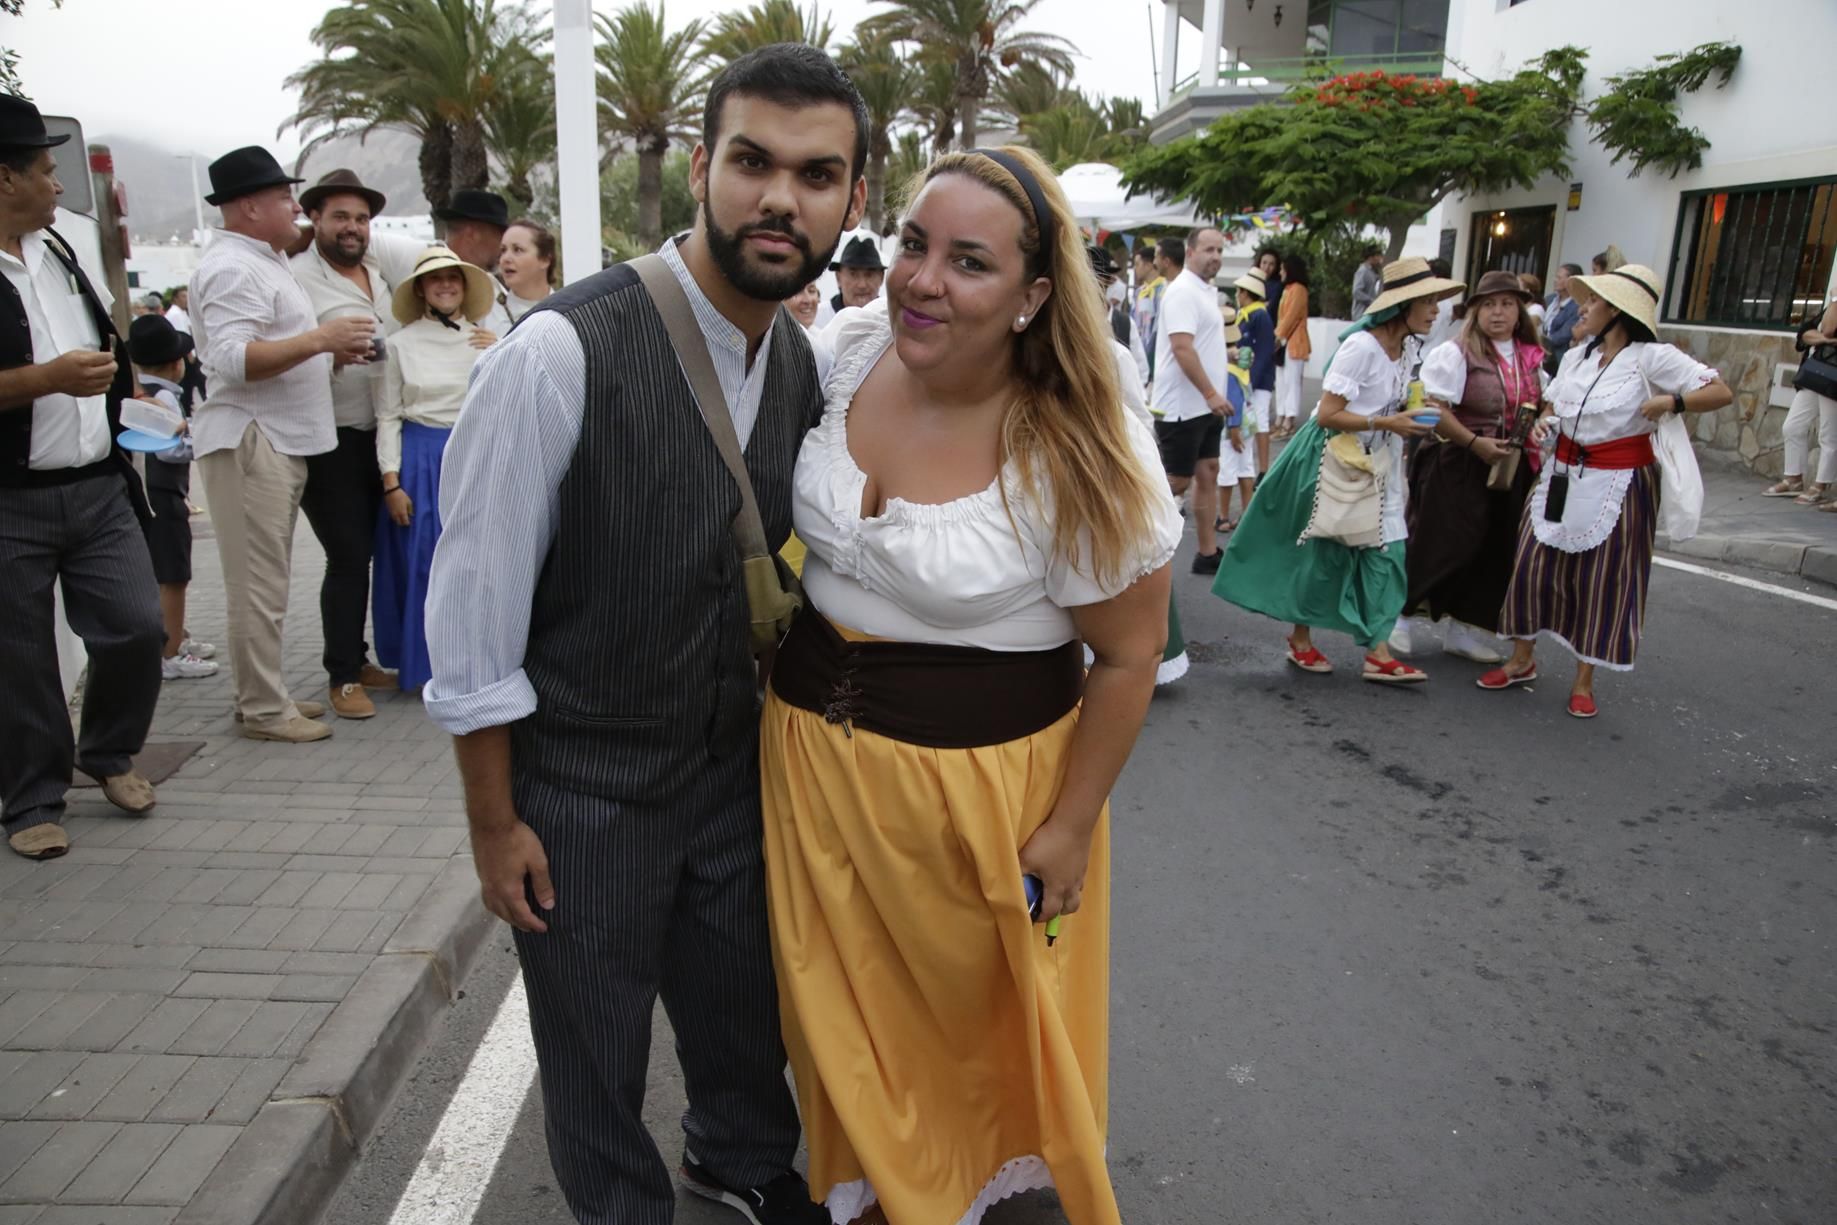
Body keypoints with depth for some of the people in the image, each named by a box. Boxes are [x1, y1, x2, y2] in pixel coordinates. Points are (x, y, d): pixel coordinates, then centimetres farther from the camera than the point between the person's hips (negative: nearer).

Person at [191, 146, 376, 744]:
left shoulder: (262, 262, 21)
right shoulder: (232, 268, -12)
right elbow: (234, 359, -23)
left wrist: (331, 354, 12)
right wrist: (319, 339, -25)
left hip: (278, 442, 10)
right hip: (248, 442, -10)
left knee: (266, 580, 14)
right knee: (259, 584, -5)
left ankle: (263, 694, 23)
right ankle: (263, 709, 2)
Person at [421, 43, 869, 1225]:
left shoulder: (804, 367, -4)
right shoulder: (562, 350, -24)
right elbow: (474, 606, -18)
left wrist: (783, 723, 12)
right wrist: (496, 821, -11)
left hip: (736, 760, 5)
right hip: (583, 783, -5)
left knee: (744, 1000, 25)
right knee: (593, 1039, 18)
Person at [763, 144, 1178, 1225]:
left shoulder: (1080, 458, -21)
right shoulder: (853, 350, -7)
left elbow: (1128, 657, -12)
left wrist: (1069, 829, -9)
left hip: (977, 779, -4)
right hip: (812, 742, 5)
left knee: (968, 1005, 17)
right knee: (844, 1000, 20)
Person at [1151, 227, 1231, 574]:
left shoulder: (1206, 291, 15)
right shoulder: (1183, 292, -16)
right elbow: (1182, 348, -25)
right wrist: (1211, 394, -26)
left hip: (1205, 405, 10)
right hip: (1182, 406, -10)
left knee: (1208, 474, 11)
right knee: (1177, 481, -5)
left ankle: (1208, 554, 17)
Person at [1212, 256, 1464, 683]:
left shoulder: (1408, 348, 4)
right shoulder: (1361, 346, -22)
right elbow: (1327, 415, -23)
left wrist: (1412, 415, -3)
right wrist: (1388, 424, -24)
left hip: (1377, 462, 8)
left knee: (1384, 552, 1)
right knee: (1325, 551, 4)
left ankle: (1378, 653, 3)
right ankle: (1300, 639, 22)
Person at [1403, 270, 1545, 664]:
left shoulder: (1532, 358, 10)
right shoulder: (1456, 353, -10)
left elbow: (1543, 405, 23)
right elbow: (1434, 410, -17)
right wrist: (1475, 443, -22)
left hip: (1509, 468, 6)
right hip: (1456, 466, -6)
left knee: (1494, 551, 9)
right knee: (1439, 546, -4)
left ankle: (1467, 630, 21)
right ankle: (1397, 614, 13)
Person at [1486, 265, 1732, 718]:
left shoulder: (1652, 358, -9)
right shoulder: (1579, 358, 9)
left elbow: (1721, 391, -12)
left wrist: (1670, 402, -26)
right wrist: (1542, 426, 2)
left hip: (1618, 485, -5)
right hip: (1562, 476, 6)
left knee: (1604, 579, 2)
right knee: (1532, 563, 2)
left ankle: (1584, 681, 14)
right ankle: (1523, 660, 18)